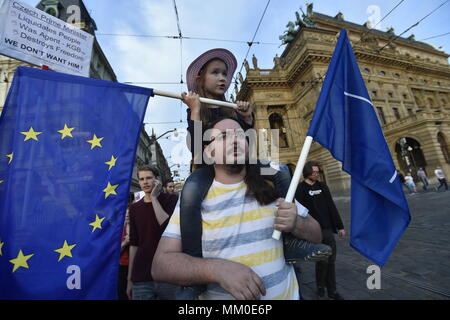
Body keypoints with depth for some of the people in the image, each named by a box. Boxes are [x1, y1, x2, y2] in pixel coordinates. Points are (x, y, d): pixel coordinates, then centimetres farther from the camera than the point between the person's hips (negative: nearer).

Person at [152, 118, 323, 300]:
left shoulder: (272, 186, -7)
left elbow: (316, 235, 1)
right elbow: (160, 265, -15)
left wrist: (296, 224, -21)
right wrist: (216, 269, -30)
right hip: (216, 294, -1)